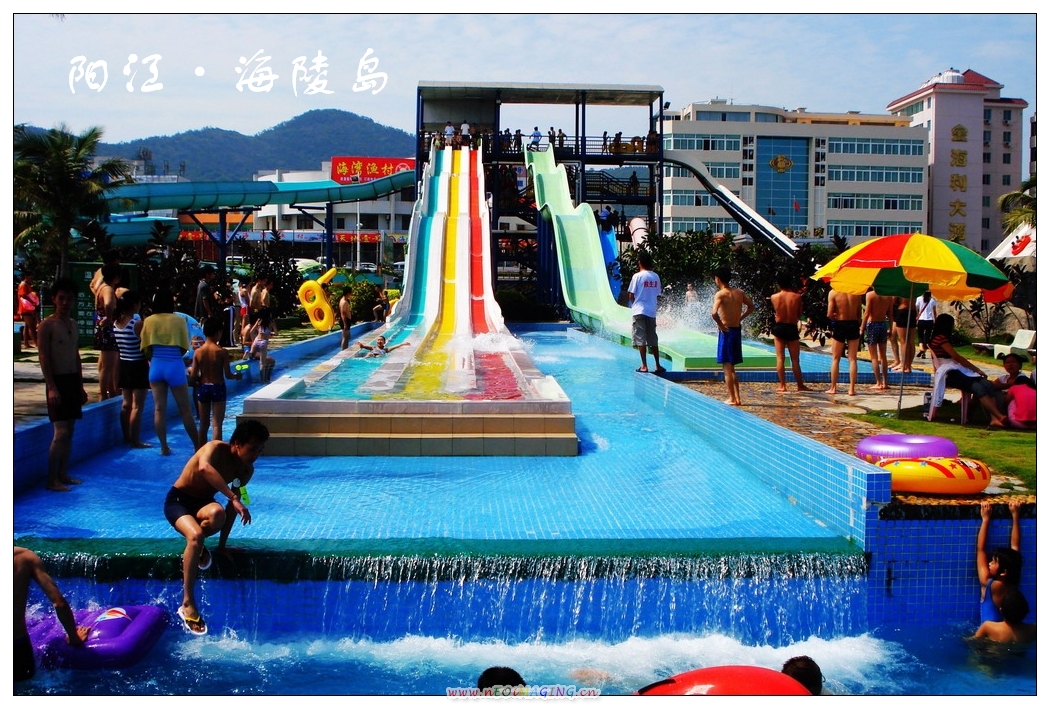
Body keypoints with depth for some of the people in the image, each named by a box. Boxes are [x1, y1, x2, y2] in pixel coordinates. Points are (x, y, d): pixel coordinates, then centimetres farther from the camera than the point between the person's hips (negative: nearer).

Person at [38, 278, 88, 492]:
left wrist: (81, 386, 18)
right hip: (58, 380, -7)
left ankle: (63, 474, 18)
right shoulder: (47, 325, -9)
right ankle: (51, 480, -5)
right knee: (61, 432, -11)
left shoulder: (73, 324, 13)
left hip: (73, 380, 7)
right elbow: (43, 358, -13)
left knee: (69, 430, 10)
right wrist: (51, 387, -19)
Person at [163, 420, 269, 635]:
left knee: (217, 513, -36)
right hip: (178, 499, -4)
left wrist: (222, 544, 0)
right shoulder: (216, 448, -21)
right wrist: (234, 498, -51)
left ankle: (198, 544, -4)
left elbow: (231, 509, 3)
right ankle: (188, 603, -27)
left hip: (203, 503, 4)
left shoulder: (246, 470, -4)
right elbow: (204, 468, -45)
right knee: (196, 535, -36)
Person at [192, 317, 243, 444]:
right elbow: (228, 375, -12)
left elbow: (193, 377, -4)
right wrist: (236, 375, 9)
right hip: (218, 388, -3)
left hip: (203, 388, 3)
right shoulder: (222, 352, -12)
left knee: (203, 425, 14)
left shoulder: (198, 352, -4)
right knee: (217, 425, -1)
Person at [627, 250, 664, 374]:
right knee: (653, 340, 12)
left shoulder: (637, 276, -10)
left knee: (640, 339, 0)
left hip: (639, 311, -5)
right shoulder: (656, 277, 4)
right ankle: (658, 365, 16)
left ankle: (644, 366, -2)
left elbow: (631, 296, -9)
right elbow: (658, 294, 9)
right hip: (651, 311, 5)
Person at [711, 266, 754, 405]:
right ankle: (737, 398, 18)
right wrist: (740, 318, 15)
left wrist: (720, 325, -13)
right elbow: (751, 306, 19)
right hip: (737, 330, 7)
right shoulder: (739, 292, 7)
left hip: (726, 331, -7)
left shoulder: (720, 294, -13)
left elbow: (714, 313, -28)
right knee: (731, 368, 17)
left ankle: (732, 399, 1)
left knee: (727, 367, 0)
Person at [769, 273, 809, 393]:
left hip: (779, 328, 0)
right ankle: (800, 385, 19)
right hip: (792, 329, 0)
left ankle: (782, 386, 4)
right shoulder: (797, 297, -7)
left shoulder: (774, 297, -7)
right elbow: (799, 315, 2)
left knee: (780, 358, 5)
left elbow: (775, 312, 5)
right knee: (795, 360, 9)